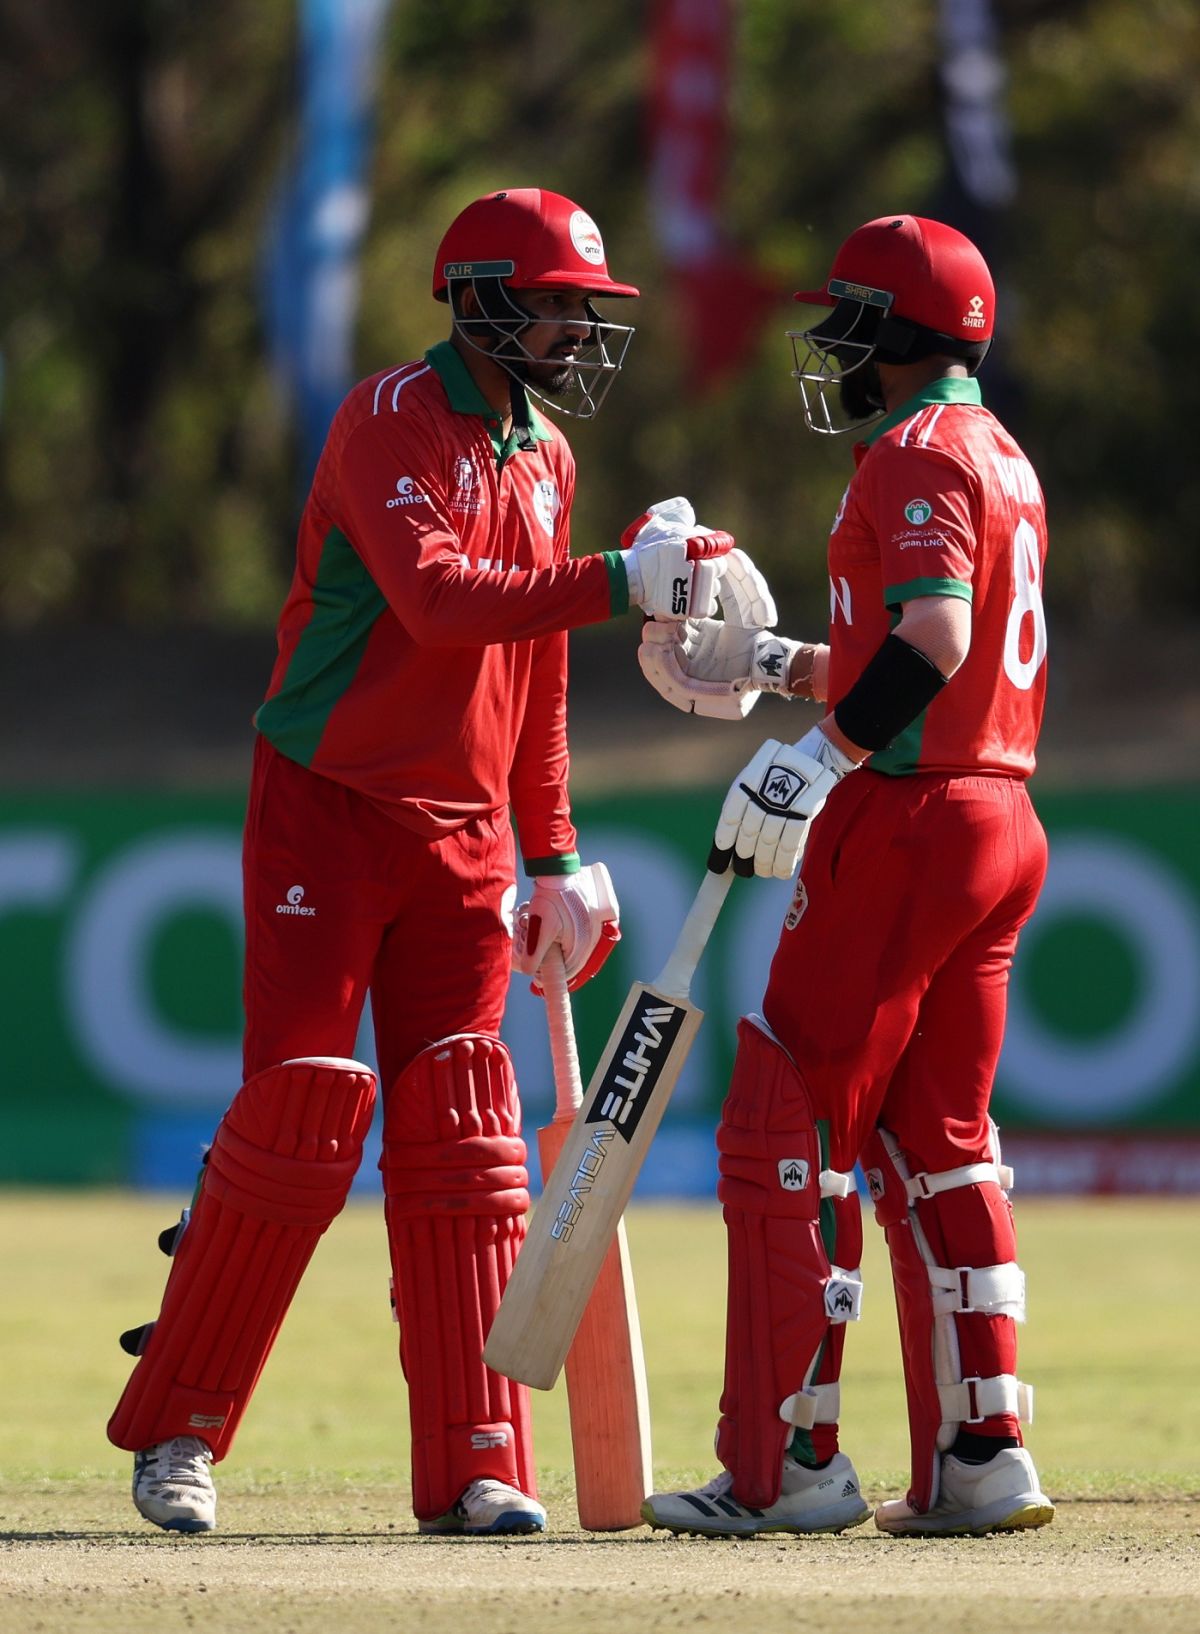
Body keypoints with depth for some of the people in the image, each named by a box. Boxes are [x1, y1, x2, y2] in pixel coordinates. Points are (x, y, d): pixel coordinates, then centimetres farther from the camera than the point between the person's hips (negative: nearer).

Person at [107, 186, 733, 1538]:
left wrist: (552, 854, 16)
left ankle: (472, 1466, 0)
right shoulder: (391, 422, -11)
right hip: (328, 812, -6)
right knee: (300, 1115, -9)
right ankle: (175, 1424, 4)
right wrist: (617, 581, -30)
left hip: (463, 836, 7)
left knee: (461, 1144, 1)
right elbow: (435, 598, -27)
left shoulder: (542, 456, 13)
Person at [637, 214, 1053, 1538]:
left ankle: (788, 1463, -7)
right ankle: (979, 1460, 9)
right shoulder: (1001, 458, 19)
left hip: (904, 826, -10)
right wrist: (773, 669, 30)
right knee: (938, 1144, 13)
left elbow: (933, 639, -25)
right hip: (999, 821, 10)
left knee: (787, 1131, -5)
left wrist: (814, 761, -25)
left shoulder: (918, 456, -11)